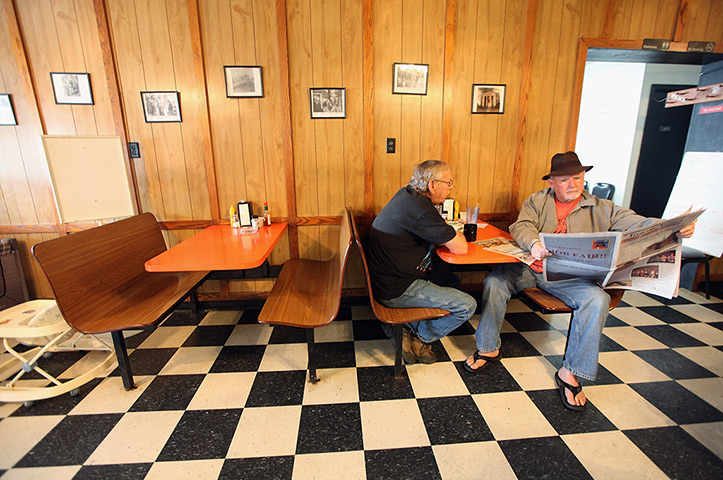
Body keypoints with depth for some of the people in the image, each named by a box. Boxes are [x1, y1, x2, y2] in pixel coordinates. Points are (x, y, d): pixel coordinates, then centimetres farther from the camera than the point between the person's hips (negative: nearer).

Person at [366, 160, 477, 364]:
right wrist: (457, 236, 2)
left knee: (452, 281, 20)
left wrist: (450, 235, 1)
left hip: (386, 276, 10)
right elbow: (460, 248, -20)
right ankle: (419, 339, 14)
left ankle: (412, 327, 18)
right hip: (395, 290, -10)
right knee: (467, 305, -5)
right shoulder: (420, 209, -25)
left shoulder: (407, 194, 5)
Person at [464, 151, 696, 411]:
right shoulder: (537, 201, 9)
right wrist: (534, 244, -30)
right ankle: (489, 349, -6)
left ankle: (570, 372, -14)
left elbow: (640, 224, 2)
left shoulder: (601, 209, 12)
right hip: (530, 267, 0)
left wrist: (673, 228, -20)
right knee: (494, 281, -24)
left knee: (598, 299, -27)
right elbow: (521, 227, -7)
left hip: (571, 276, 0)